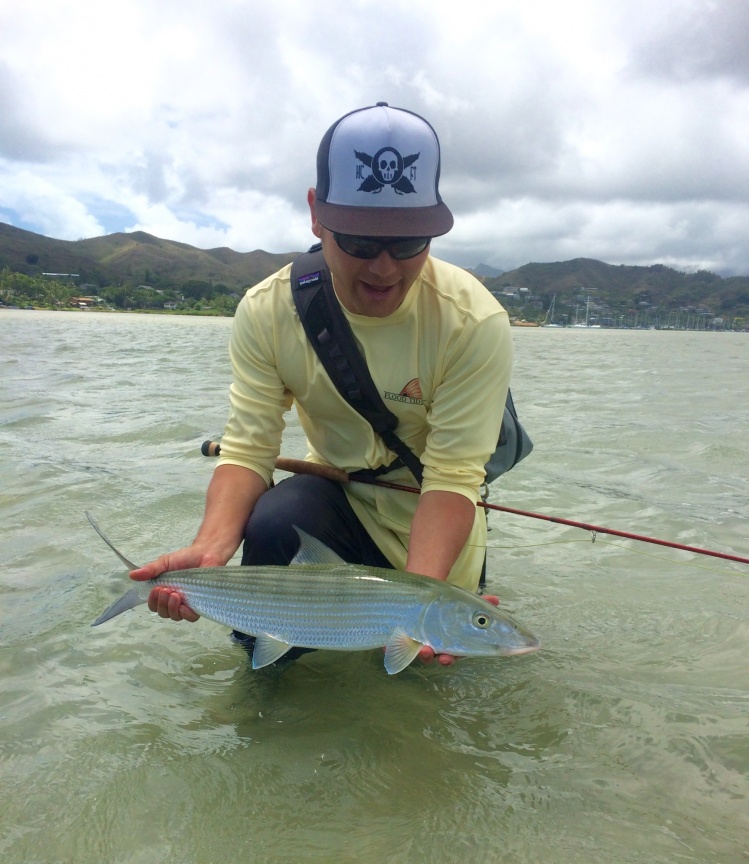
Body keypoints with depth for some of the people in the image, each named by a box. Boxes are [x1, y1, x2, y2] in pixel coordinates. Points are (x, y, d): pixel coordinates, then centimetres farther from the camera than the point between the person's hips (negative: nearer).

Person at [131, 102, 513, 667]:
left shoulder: (475, 323, -25)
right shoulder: (267, 311, -16)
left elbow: (452, 477, -27)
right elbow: (248, 447, -18)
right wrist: (212, 546, -37)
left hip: (425, 514, 0)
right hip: (337, 492, 1)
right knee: (271, 525, -29)